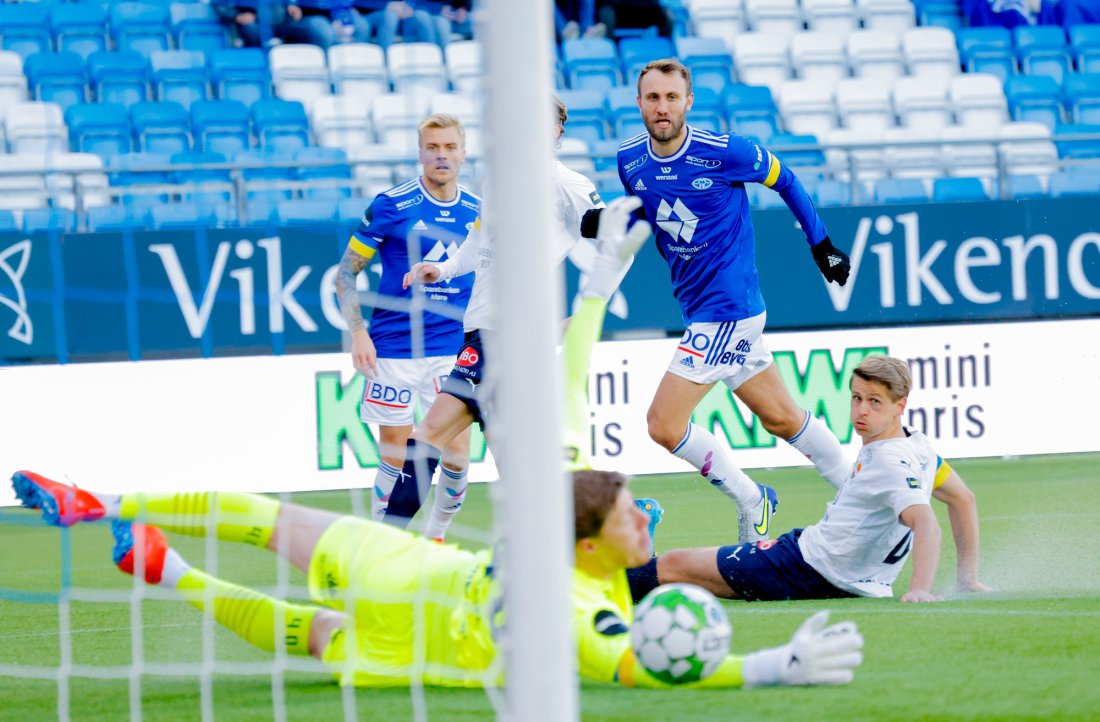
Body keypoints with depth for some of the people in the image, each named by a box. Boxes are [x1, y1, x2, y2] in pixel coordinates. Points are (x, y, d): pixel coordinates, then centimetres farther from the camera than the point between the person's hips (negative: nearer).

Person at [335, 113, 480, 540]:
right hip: (394, 349, -3)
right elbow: (346, 272, -1)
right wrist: (358, 333, -11)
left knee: (457, 457, -3)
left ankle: (437, 537, 17)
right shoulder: (391, 205, -6)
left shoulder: (477, 212, 6)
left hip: (454, 350, 3)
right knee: (394, 458, 1)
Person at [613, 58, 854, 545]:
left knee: (663, 424, -12)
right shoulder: (630, 159, 0)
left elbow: (783, 178, 0)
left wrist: (820, 242, 8)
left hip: (727, 308, -7)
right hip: (699, 307, 7)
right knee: (781, 418, 17)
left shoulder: (723, 152, -17)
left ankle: (749, 500, 6)